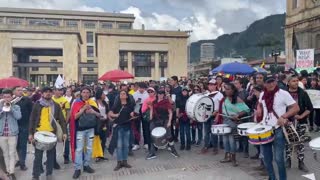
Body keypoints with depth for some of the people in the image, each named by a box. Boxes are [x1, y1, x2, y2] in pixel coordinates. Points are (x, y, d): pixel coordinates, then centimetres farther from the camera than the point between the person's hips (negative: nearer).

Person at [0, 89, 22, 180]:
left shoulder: (16, 107, 2)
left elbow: (18, 117, -15)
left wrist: (10, 107, -15)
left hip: (12, 133, -2)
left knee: (12, 154, -1)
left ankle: (11, 172, 3)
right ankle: (8, 171, 23)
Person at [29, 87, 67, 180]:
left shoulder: (56, 106, 3)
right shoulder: (37, 105, 0)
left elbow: (62, 119, 2)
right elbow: (32, 119, 1)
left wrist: (64, 132, -5)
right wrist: (31, 133, -3)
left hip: (52, 132, 1)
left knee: (51, 154, 10)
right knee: (38, 155, 5)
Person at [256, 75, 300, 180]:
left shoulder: (283, 94, -10)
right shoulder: (262, 94, 6)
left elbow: (296, 108, -10)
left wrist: (283, 116, -22)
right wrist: (259, 110, 7)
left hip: (278, 130, -5)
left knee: (278, 158, -3)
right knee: (266, 158, 13)